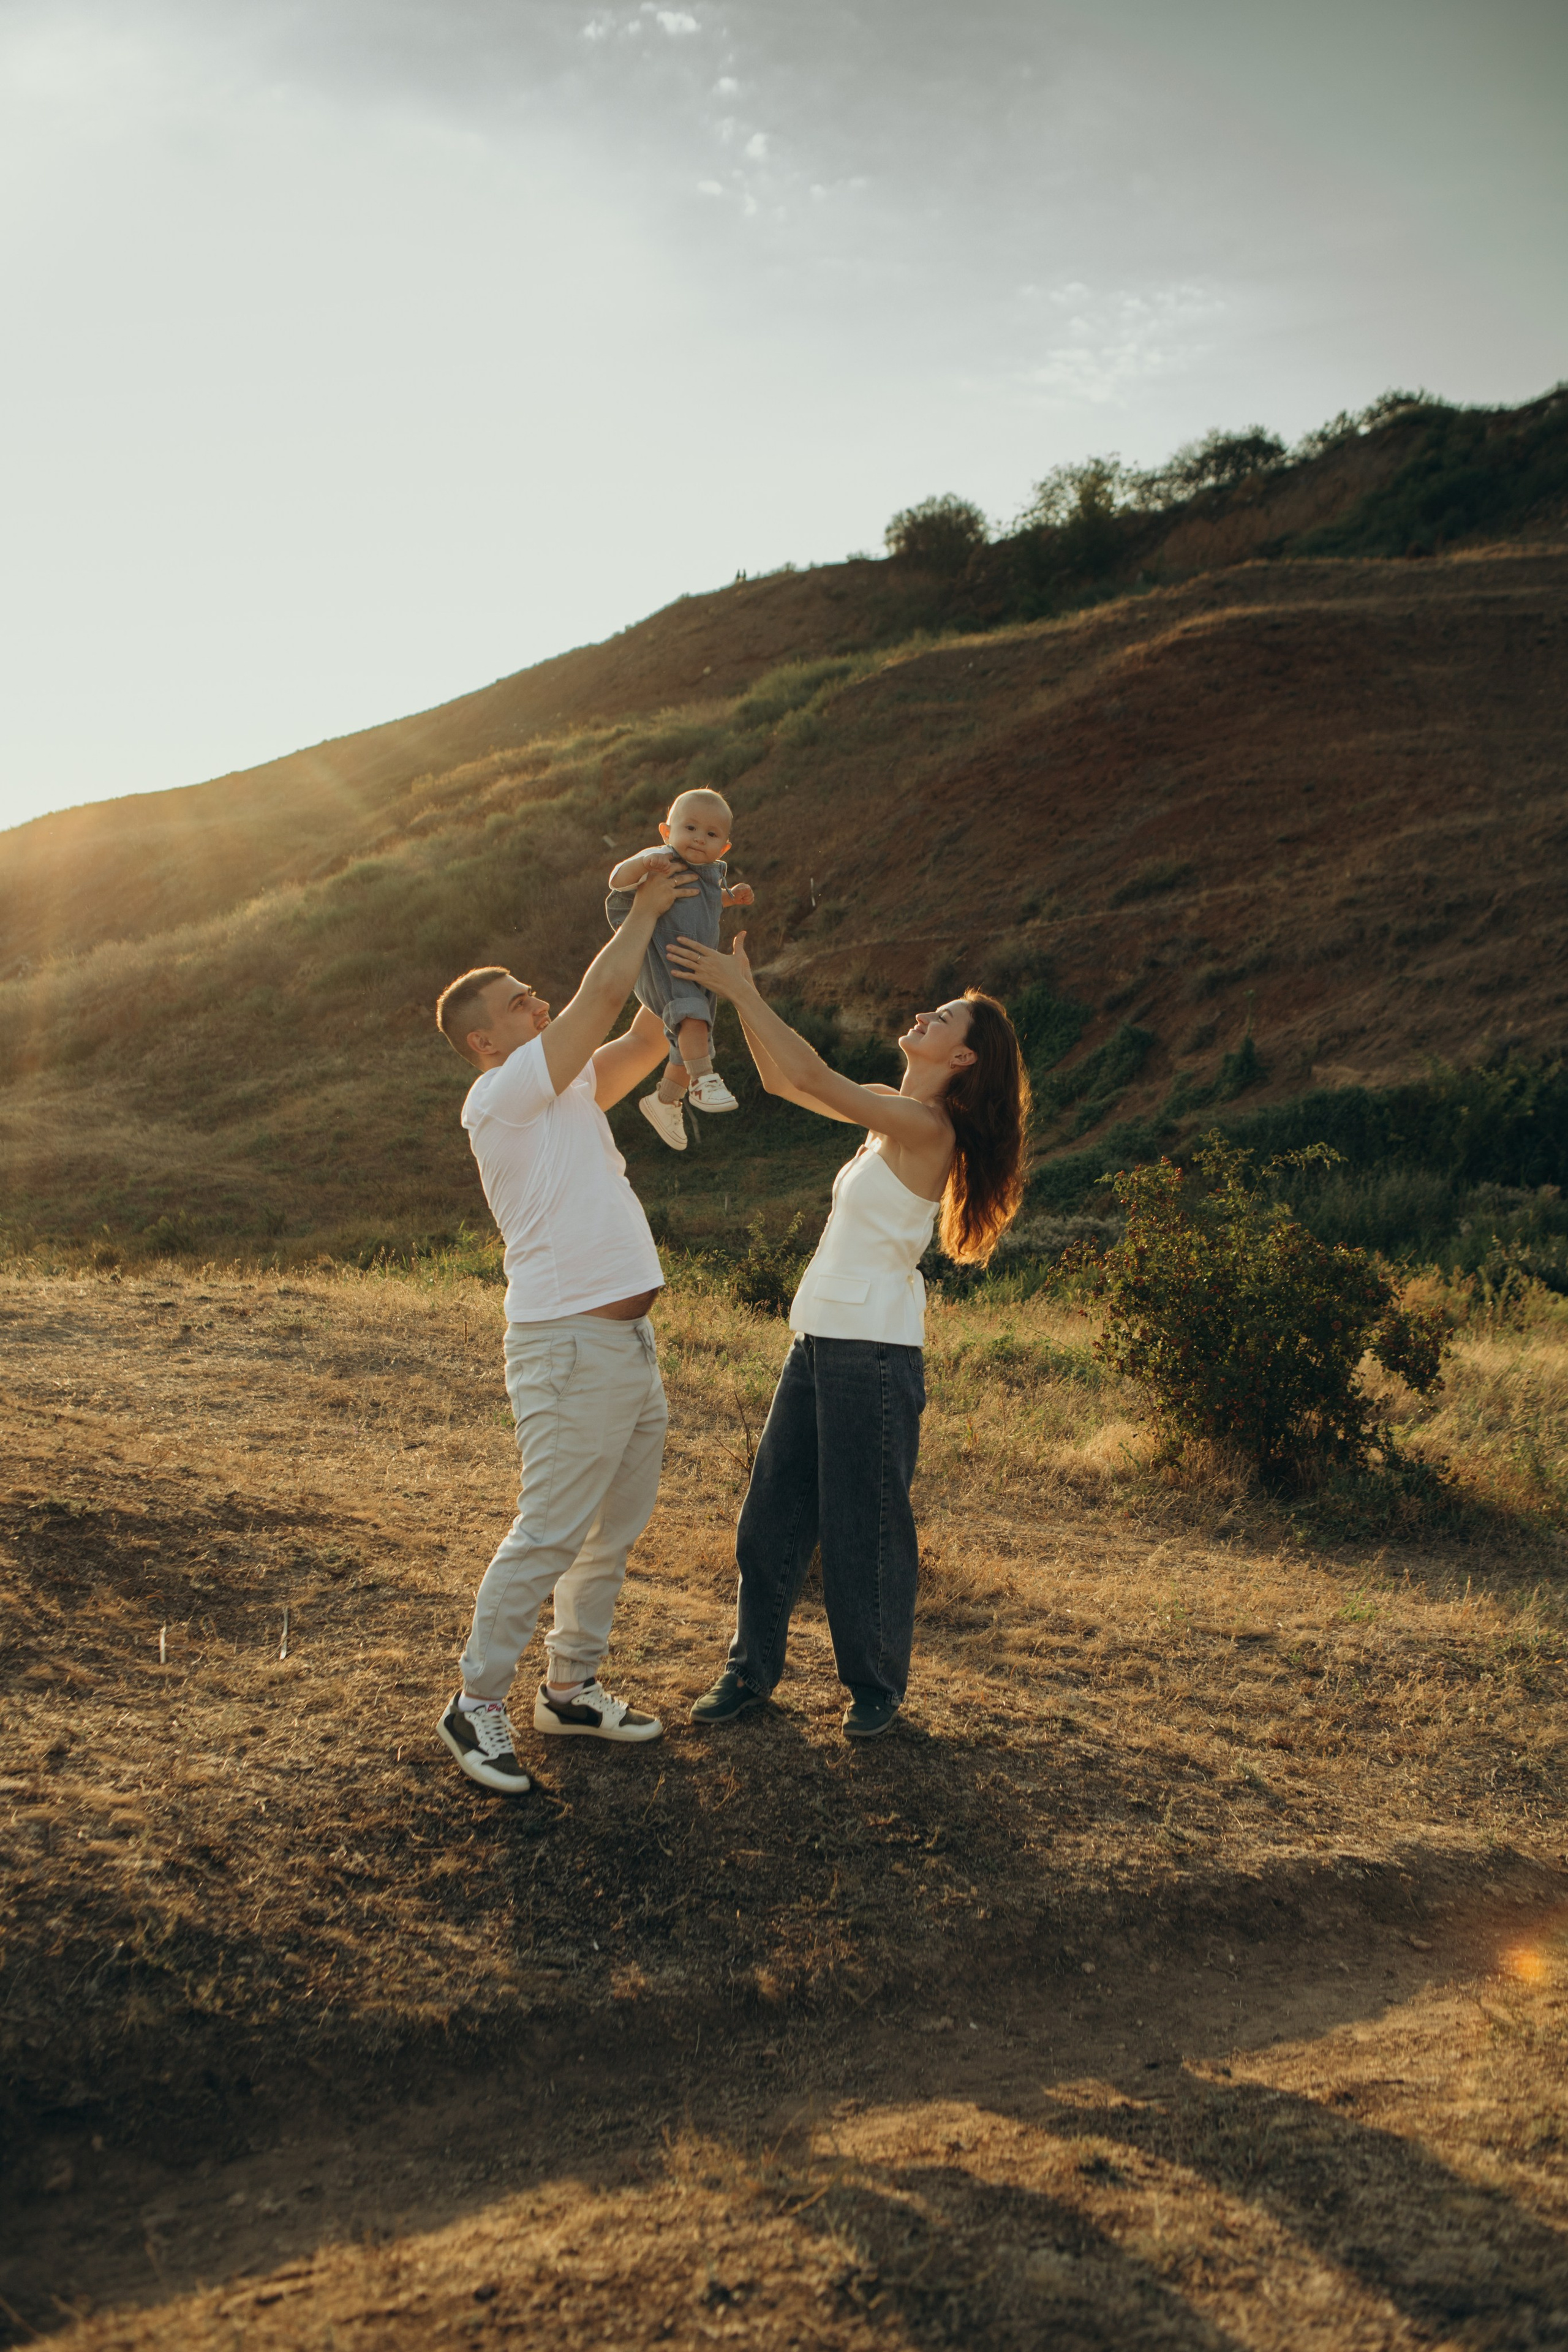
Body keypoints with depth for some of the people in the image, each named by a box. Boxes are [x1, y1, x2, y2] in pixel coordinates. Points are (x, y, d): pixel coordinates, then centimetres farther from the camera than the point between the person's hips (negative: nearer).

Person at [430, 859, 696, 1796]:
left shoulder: (573, 1085, 15)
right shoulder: (499, 1097, -12)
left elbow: (656, 1030, 18)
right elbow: (606, 989, -16)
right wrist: (645, 910, -3)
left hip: (631, 1341, 9)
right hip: (571, 1346, -9)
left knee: (614, 1532, 15)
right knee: (548, 1534, -6)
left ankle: (572, 1690, 26)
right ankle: (478, 1704, 6)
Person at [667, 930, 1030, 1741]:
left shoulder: (927, 1126, -15)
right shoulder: (889, 1113, 11)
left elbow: (813, 1078, -23)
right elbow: (782, 1080, 16)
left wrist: (741, 991, -18)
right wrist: (742, 989, 6)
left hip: (874, 1350, -9)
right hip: (819, 1339, 9)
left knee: (863, 1523, 4)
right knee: (771, 1511, 12)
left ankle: (877, 1686, 20)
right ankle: (752, 1667, 25)